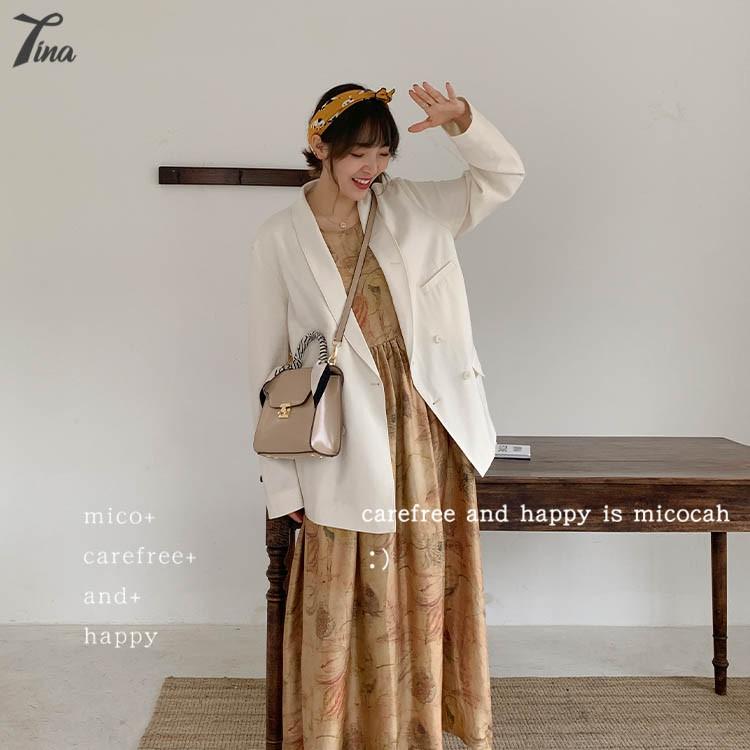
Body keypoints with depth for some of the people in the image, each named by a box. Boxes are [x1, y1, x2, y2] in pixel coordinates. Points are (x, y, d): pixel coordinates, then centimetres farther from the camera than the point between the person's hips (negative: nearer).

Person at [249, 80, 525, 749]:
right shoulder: (280, 239, -3)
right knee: (344, 598, 6)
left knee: (425, 586, 12)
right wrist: (284, 482, -4)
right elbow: (270, 362, -3)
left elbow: (505, 177, 10)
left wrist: (461, 120, -11)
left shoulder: (408, 209, 5)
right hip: (345, 443, -3)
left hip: (424, 432, 3)